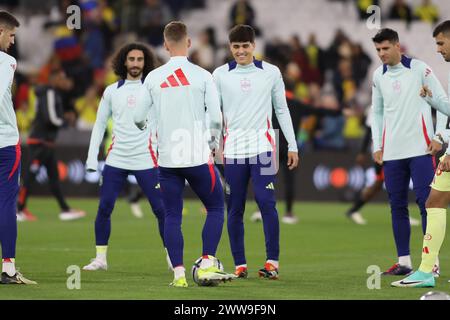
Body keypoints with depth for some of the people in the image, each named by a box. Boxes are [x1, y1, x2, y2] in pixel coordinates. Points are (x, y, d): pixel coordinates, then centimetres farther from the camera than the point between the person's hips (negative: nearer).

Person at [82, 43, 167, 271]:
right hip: (116, 159, 2)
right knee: (104, 208, -2)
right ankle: (100, 258, 9)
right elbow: (100, 124, 13)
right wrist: (92, 158, 5)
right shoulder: (112, 91, 9)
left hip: (145, 160, -2)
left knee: (160, 209, -5)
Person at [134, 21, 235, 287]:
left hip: (167, 159, 2)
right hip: (198, 157, -2)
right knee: (216, 208, 12)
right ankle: (207, 265, 1)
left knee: (172, 216, 8)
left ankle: (179, 273, 2)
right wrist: (214, 144, 11)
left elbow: (139, 118, 3)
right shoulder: (202, 76, -5)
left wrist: (146, 127, 28)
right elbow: (216, 117, -8)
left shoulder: (153, 78, 1)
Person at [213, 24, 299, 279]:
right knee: (235, 209, 3)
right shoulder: (220, 75, 5)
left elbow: (282, 110, 11)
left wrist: (293, 146, 7)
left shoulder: (271, 73, 6)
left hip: (262, 147, -1)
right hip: (233, 150, 1)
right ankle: (240, 265, 10)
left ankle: (273, 262, -8)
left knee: (266, 203, -13)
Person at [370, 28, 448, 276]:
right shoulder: (378, 76, 10)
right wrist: (377, 146, 12)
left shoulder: (419, 69, -3)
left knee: (426, 202, -7)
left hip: (420, 148, -5)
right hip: (392, 152, 5)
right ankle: (403, 261, 8)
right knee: (397, 206, 4)